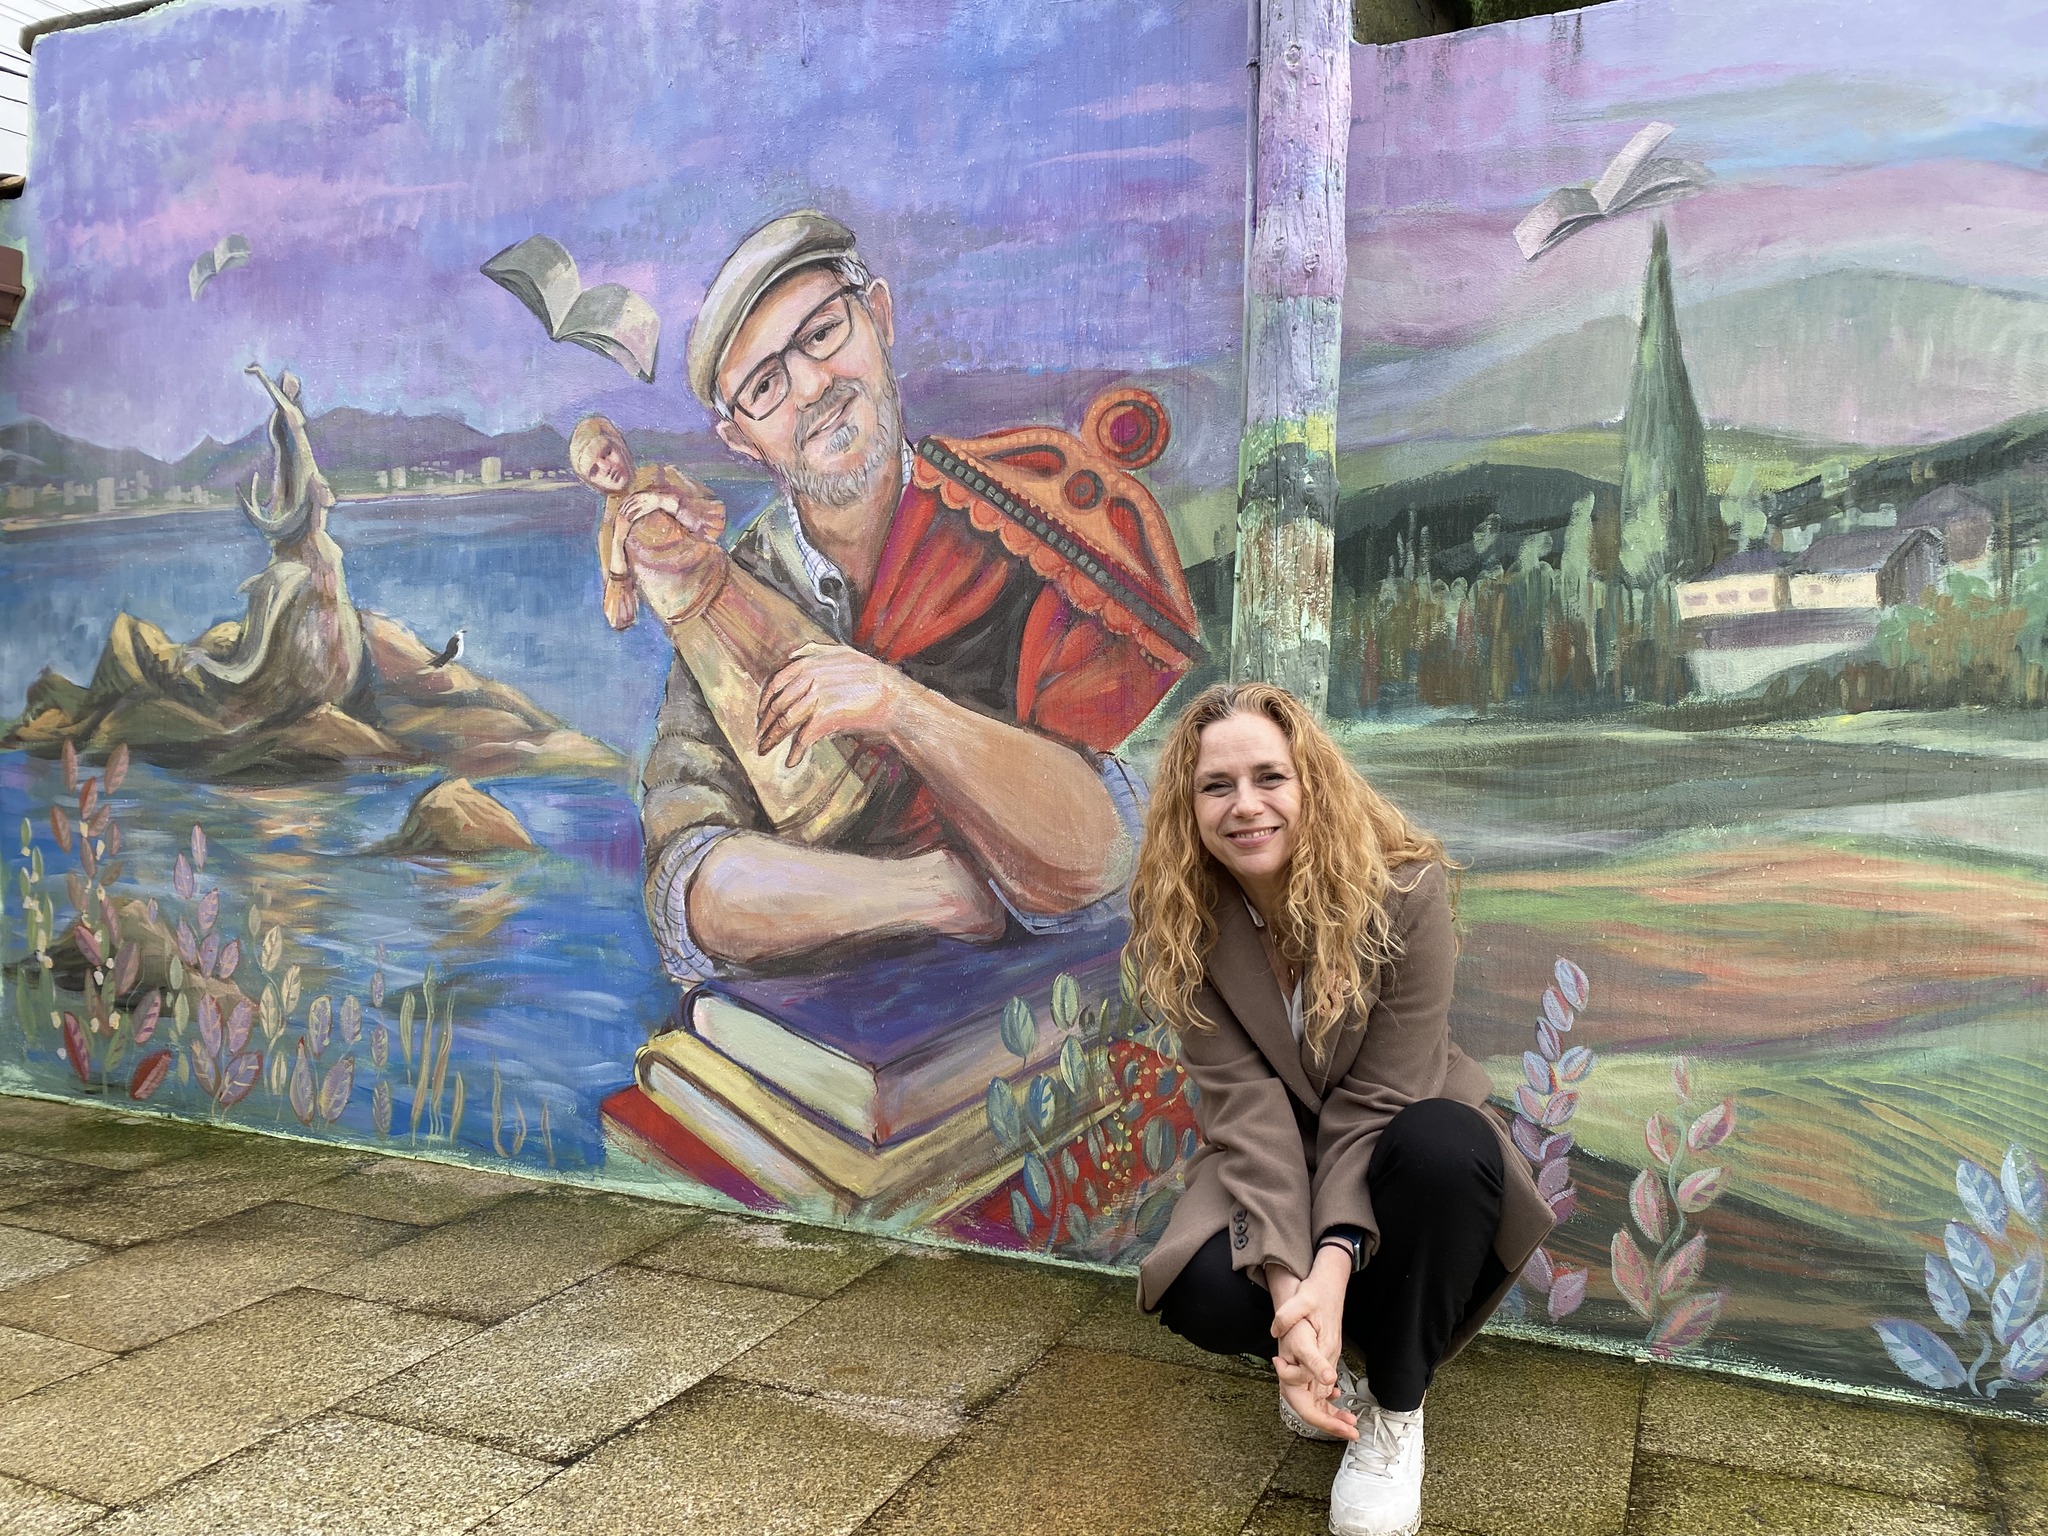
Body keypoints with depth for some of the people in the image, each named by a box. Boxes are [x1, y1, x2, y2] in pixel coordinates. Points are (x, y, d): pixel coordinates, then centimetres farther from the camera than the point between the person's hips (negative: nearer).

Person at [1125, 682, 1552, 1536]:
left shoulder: (1403, 888, -25)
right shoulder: (1179, 920, -17)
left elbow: (1380, 1099, -25)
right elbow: (1245, 1107, -22)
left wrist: (1331, 1270, -35)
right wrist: (1288, 1284, -34)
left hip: (1383, 1154, -1)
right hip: (1274, 1160, 1)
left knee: (1448, 1147, -37)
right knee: (1203, 1297, -29)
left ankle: (1396, 1408, -12)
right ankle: (1322, 1353, 9)